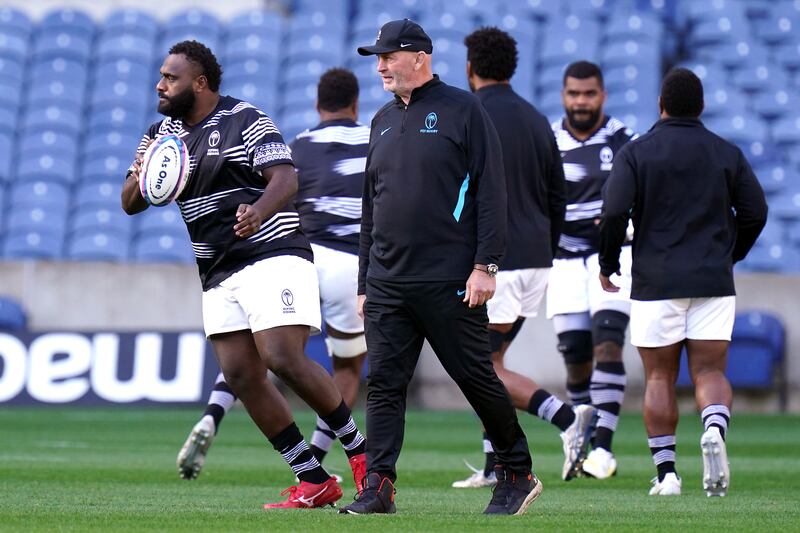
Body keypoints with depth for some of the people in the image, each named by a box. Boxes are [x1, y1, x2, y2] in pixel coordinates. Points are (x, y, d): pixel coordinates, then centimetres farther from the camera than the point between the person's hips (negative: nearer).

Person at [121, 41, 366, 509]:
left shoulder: (245, 121, -6)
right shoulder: (163, 133, 15)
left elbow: (286, 177, -17)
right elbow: (131, 204, 14)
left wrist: (259, 210, -39)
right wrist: (140, 180, -10)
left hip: (273, 256, -7)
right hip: (219, 273, 7)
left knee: (284, 359, -20)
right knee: (240, 377, -3)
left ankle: (360, 450, -2)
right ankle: (314, 482, 1)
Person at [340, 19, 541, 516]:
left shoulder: (462, 110, -2)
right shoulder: (383, 121, 17)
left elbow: (490, 191, -7)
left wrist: (486, 264, -14)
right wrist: (365, 283, 18)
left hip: (451, 283, -6)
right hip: (387, 284, 6)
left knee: (477, 379, 0)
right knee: (384, 384, -2)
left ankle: (517, 474, 14)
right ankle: (378, 488, -4)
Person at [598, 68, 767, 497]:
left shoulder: (636, 153, -2)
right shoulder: (727, 154, 5)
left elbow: (614, 210, -11)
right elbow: (755, 212, 6)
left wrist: (607, 263, 3)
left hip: (656, 281, -1)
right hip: (713, 282, 1)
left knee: (659, 378, 7)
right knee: (710, 370, 4)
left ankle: (665, 472, 2)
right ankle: (715, 430, -27)